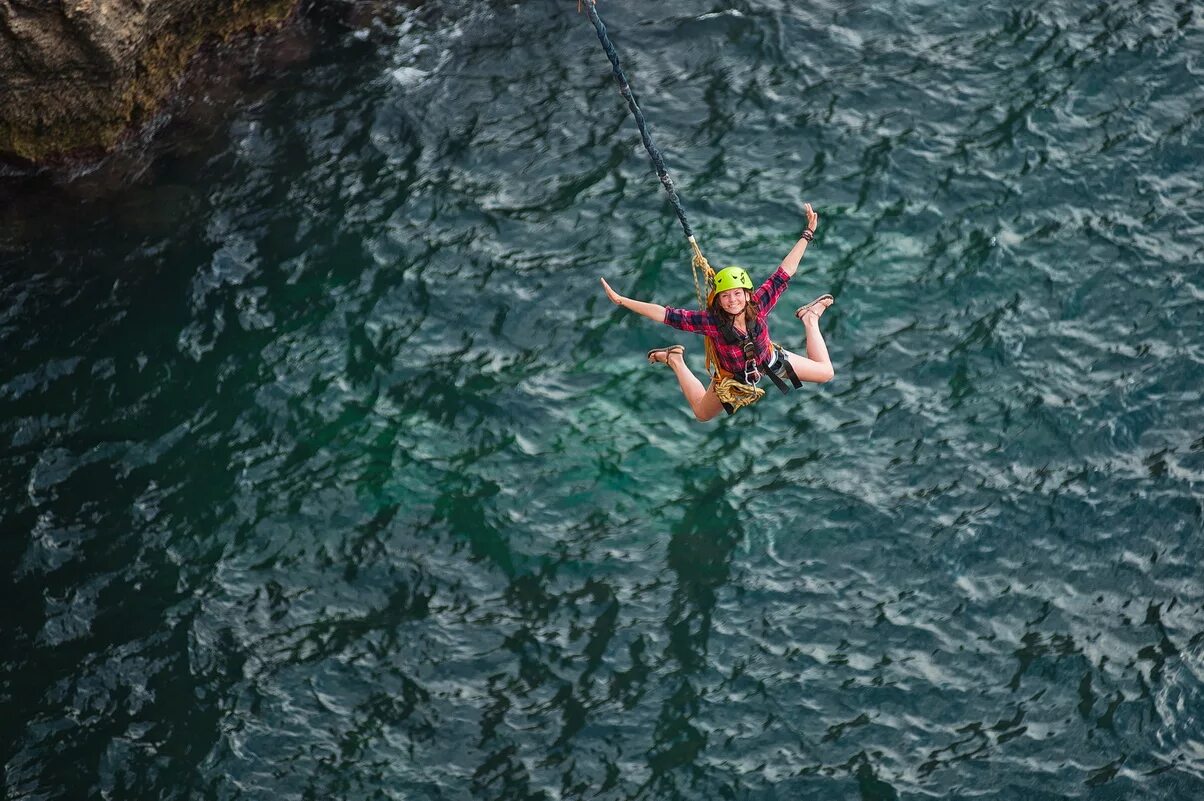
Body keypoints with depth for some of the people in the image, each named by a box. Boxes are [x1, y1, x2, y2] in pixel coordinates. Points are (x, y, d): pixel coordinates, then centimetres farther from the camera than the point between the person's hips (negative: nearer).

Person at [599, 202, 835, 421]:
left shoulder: (758, 305, -37)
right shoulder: (711, 321, -41)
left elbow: (784, 273, -33)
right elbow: (665, 314, -40)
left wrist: (807, 234, -36)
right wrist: (620, 301, -43)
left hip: (770, 360, 1)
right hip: (732, 374, -1)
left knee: (825, 372, 12)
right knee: (701, 413, 21)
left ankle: (809, 318, 30)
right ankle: (675, 360, 36)